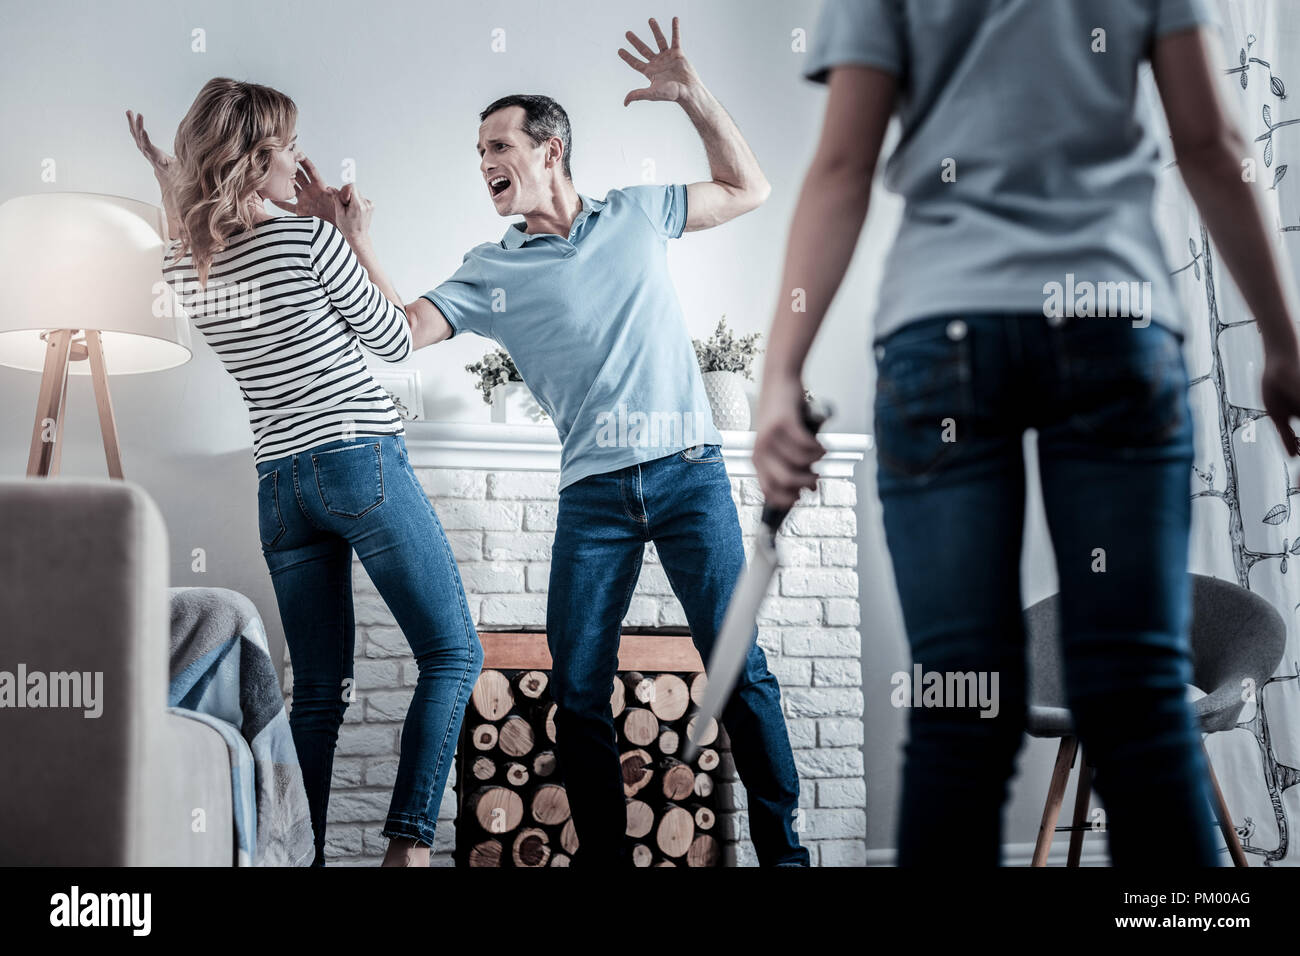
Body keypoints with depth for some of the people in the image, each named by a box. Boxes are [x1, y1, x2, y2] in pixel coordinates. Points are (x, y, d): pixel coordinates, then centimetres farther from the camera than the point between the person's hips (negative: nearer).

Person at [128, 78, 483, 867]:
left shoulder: (183, 270, 6)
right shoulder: (310, 240, -11)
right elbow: (397, 343, 0)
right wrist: (359, 238, 6)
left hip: (279, 487, 6)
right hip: (363, 462, -6)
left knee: (319, 691, 11)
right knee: (454, 654, 2)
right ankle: (410, 839, -10)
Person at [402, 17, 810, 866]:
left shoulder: (636, 215, 11)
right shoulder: (490, 272, 9)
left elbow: (749, 189, 15)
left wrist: (692, 95, 4)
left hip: (688, 471, -1)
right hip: (593, 493, 2)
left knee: (738, 664, -4)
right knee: (578, 692, 1)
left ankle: (783, 846, 5)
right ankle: (604, 856, 14)